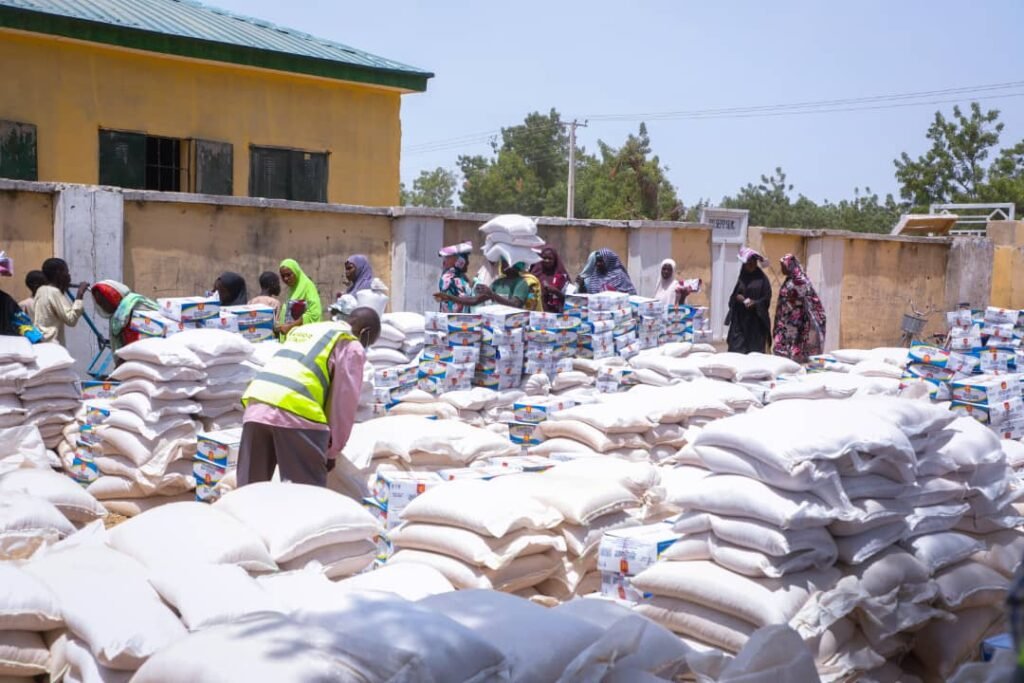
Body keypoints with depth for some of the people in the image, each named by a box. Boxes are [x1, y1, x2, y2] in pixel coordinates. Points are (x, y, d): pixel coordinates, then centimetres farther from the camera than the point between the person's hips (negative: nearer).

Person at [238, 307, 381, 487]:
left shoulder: (304, 329, 32)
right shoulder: (352, 347, 10)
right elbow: (344, 403, 5)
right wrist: (333, 451, 16)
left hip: (255, 407, 7)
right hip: (295, 413, -7)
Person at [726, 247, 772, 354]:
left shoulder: (762, 278, -1)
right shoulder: (742, 277, 9)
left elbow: (767, 298, -3)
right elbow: (734, 294, 15)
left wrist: (755, 303, -19)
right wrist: (737, 297, -7)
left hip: (756, 320, -3)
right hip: (740, 318, 3)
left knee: (755, 351, -1)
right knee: (737, 348, -3)